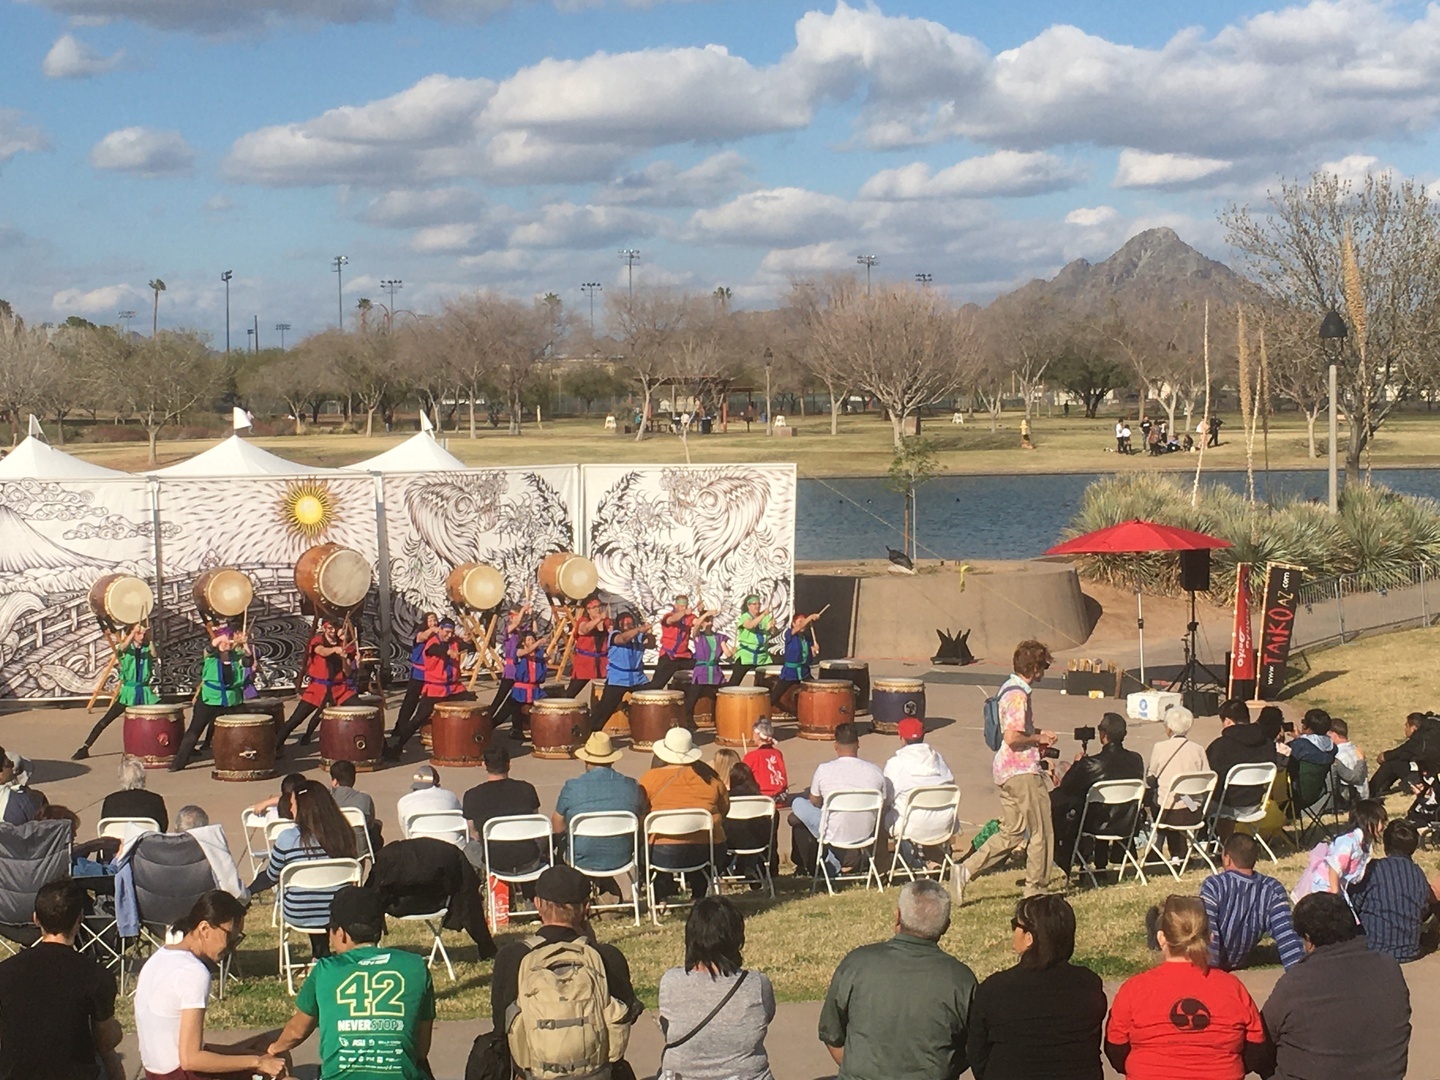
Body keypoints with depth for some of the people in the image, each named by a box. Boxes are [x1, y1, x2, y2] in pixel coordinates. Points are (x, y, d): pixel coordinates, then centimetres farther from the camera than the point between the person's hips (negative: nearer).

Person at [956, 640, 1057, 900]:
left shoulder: (1010, 688, 13)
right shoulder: (1019, 695, -18)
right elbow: (1012, 737, -26)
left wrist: (1037, 735, 15)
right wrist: (1038, 739, -10)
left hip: (1005, 770, 10)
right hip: (1022, 771, -10)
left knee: (1011, 832, 13)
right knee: (1041, 831, 2)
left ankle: (966, 869, 5)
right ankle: (1036, 890, 9)